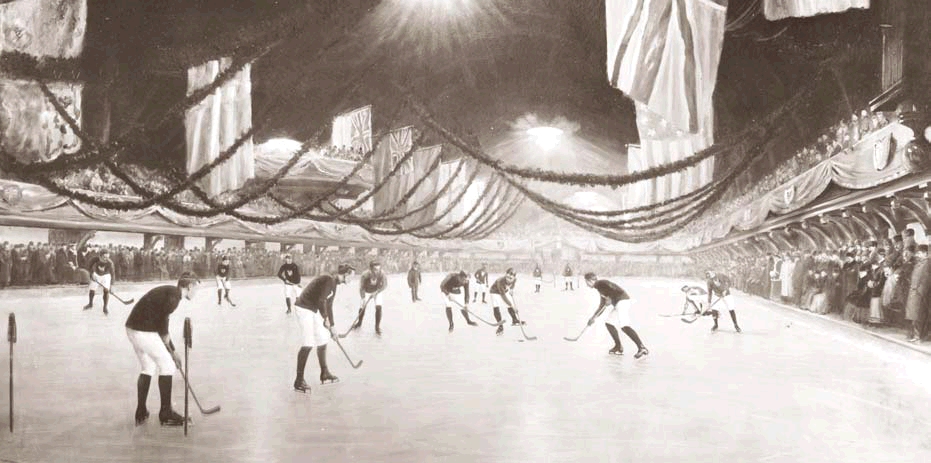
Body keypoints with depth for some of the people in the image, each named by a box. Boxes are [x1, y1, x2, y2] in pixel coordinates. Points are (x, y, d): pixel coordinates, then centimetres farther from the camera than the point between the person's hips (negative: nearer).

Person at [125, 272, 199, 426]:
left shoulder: (169, 292, 18)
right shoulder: (174, 294, -12)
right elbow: (162, 322, -16)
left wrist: (172, 350, 26)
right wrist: (172, 350, -2)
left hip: (133, 329, 10)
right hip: (144, 331, -10)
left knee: (148, 368, 21)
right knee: (167, 366, 3)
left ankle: (141, 414, 25)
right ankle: (166, 414, 10)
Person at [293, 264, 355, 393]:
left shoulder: (334, 284, 13)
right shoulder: (329, 280, -18)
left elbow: (328, 306, 20)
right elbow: (321, 301, -23)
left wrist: (332, 326, 24)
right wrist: (325, 319, -12)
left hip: (314, 310, 10)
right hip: (304, 308, -10)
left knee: (323, 340, 14)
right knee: (308, 344, -13)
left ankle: (324, 374, 28)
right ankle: (299, 381, -8)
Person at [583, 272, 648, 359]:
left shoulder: (601, 283, -6)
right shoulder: (599, 287, 24)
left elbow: (616, 289, -20)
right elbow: (602, 306, 29)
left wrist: (610, 299, -12)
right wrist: (594, 317, 31)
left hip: (622, 301, -11)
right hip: (617, 304, 11)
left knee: (624, 326, -21)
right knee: (609, 323, 14)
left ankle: (642, 348, -28)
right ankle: (618, 347, 17)